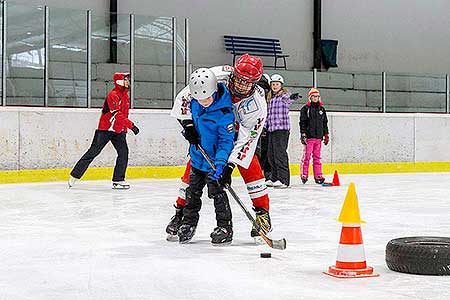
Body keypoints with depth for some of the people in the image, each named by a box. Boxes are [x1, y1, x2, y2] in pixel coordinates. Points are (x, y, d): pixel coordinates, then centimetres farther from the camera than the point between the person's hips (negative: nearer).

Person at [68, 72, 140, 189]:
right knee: (93, 152, -5)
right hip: (105, 129, -7)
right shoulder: (113, 95, -16)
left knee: (123, 152, -6)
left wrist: (124, 129, 21)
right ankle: (75, 175, 2)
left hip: (118, 131, 8)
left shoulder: (126, 96, 12)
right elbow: (117, 114, -25)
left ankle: (118, 180, -1)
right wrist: (131, 125, -29)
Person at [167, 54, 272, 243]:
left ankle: (262, 213, -5)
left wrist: (230, 164, -40)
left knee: (251, 169, -17)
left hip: (236, 132, -1)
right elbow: (186, 96, -24)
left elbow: (246, 139, -32)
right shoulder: (217, 77, -32)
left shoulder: (257, 104, -31)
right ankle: (180, 212, 10)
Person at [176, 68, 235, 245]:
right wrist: (188, 124, -1)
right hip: (197, 156, 7)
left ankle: (225, 227, 7)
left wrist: (220, 164, -32)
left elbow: (226, 141, -24)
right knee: (192, 192, 15)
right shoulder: (194, 102, -7)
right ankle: (188, 223, 29)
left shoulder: (224, 112, -26)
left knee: (217, 192, -5)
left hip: (215, 160, -7)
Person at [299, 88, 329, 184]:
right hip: (309, 137, -5)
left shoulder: (322, 109, 16)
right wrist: (303, 134, -11)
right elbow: (302, 122, -4)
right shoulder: (305, 109, 0)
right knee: (306, 156, -4)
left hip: (318, 137, 5)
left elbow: (325, 123, 20)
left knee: (317, 157, 6)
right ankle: (304, 175, 3)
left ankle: (318, 176, 7)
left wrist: (326, 135, 17)